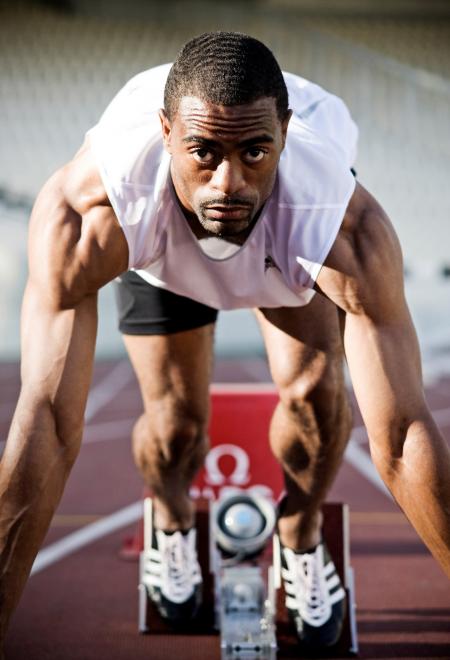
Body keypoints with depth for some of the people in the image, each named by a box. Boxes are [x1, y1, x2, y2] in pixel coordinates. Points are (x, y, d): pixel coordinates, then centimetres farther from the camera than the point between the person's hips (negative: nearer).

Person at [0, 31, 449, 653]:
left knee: (315, 391, -14)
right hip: (156, 248, 0)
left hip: (297, 235, 0)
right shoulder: (83, 215, -47)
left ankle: (301, 537, 20)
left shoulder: (349, 228, -45)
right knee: (175, 419, -6)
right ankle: (171, 523, 33)